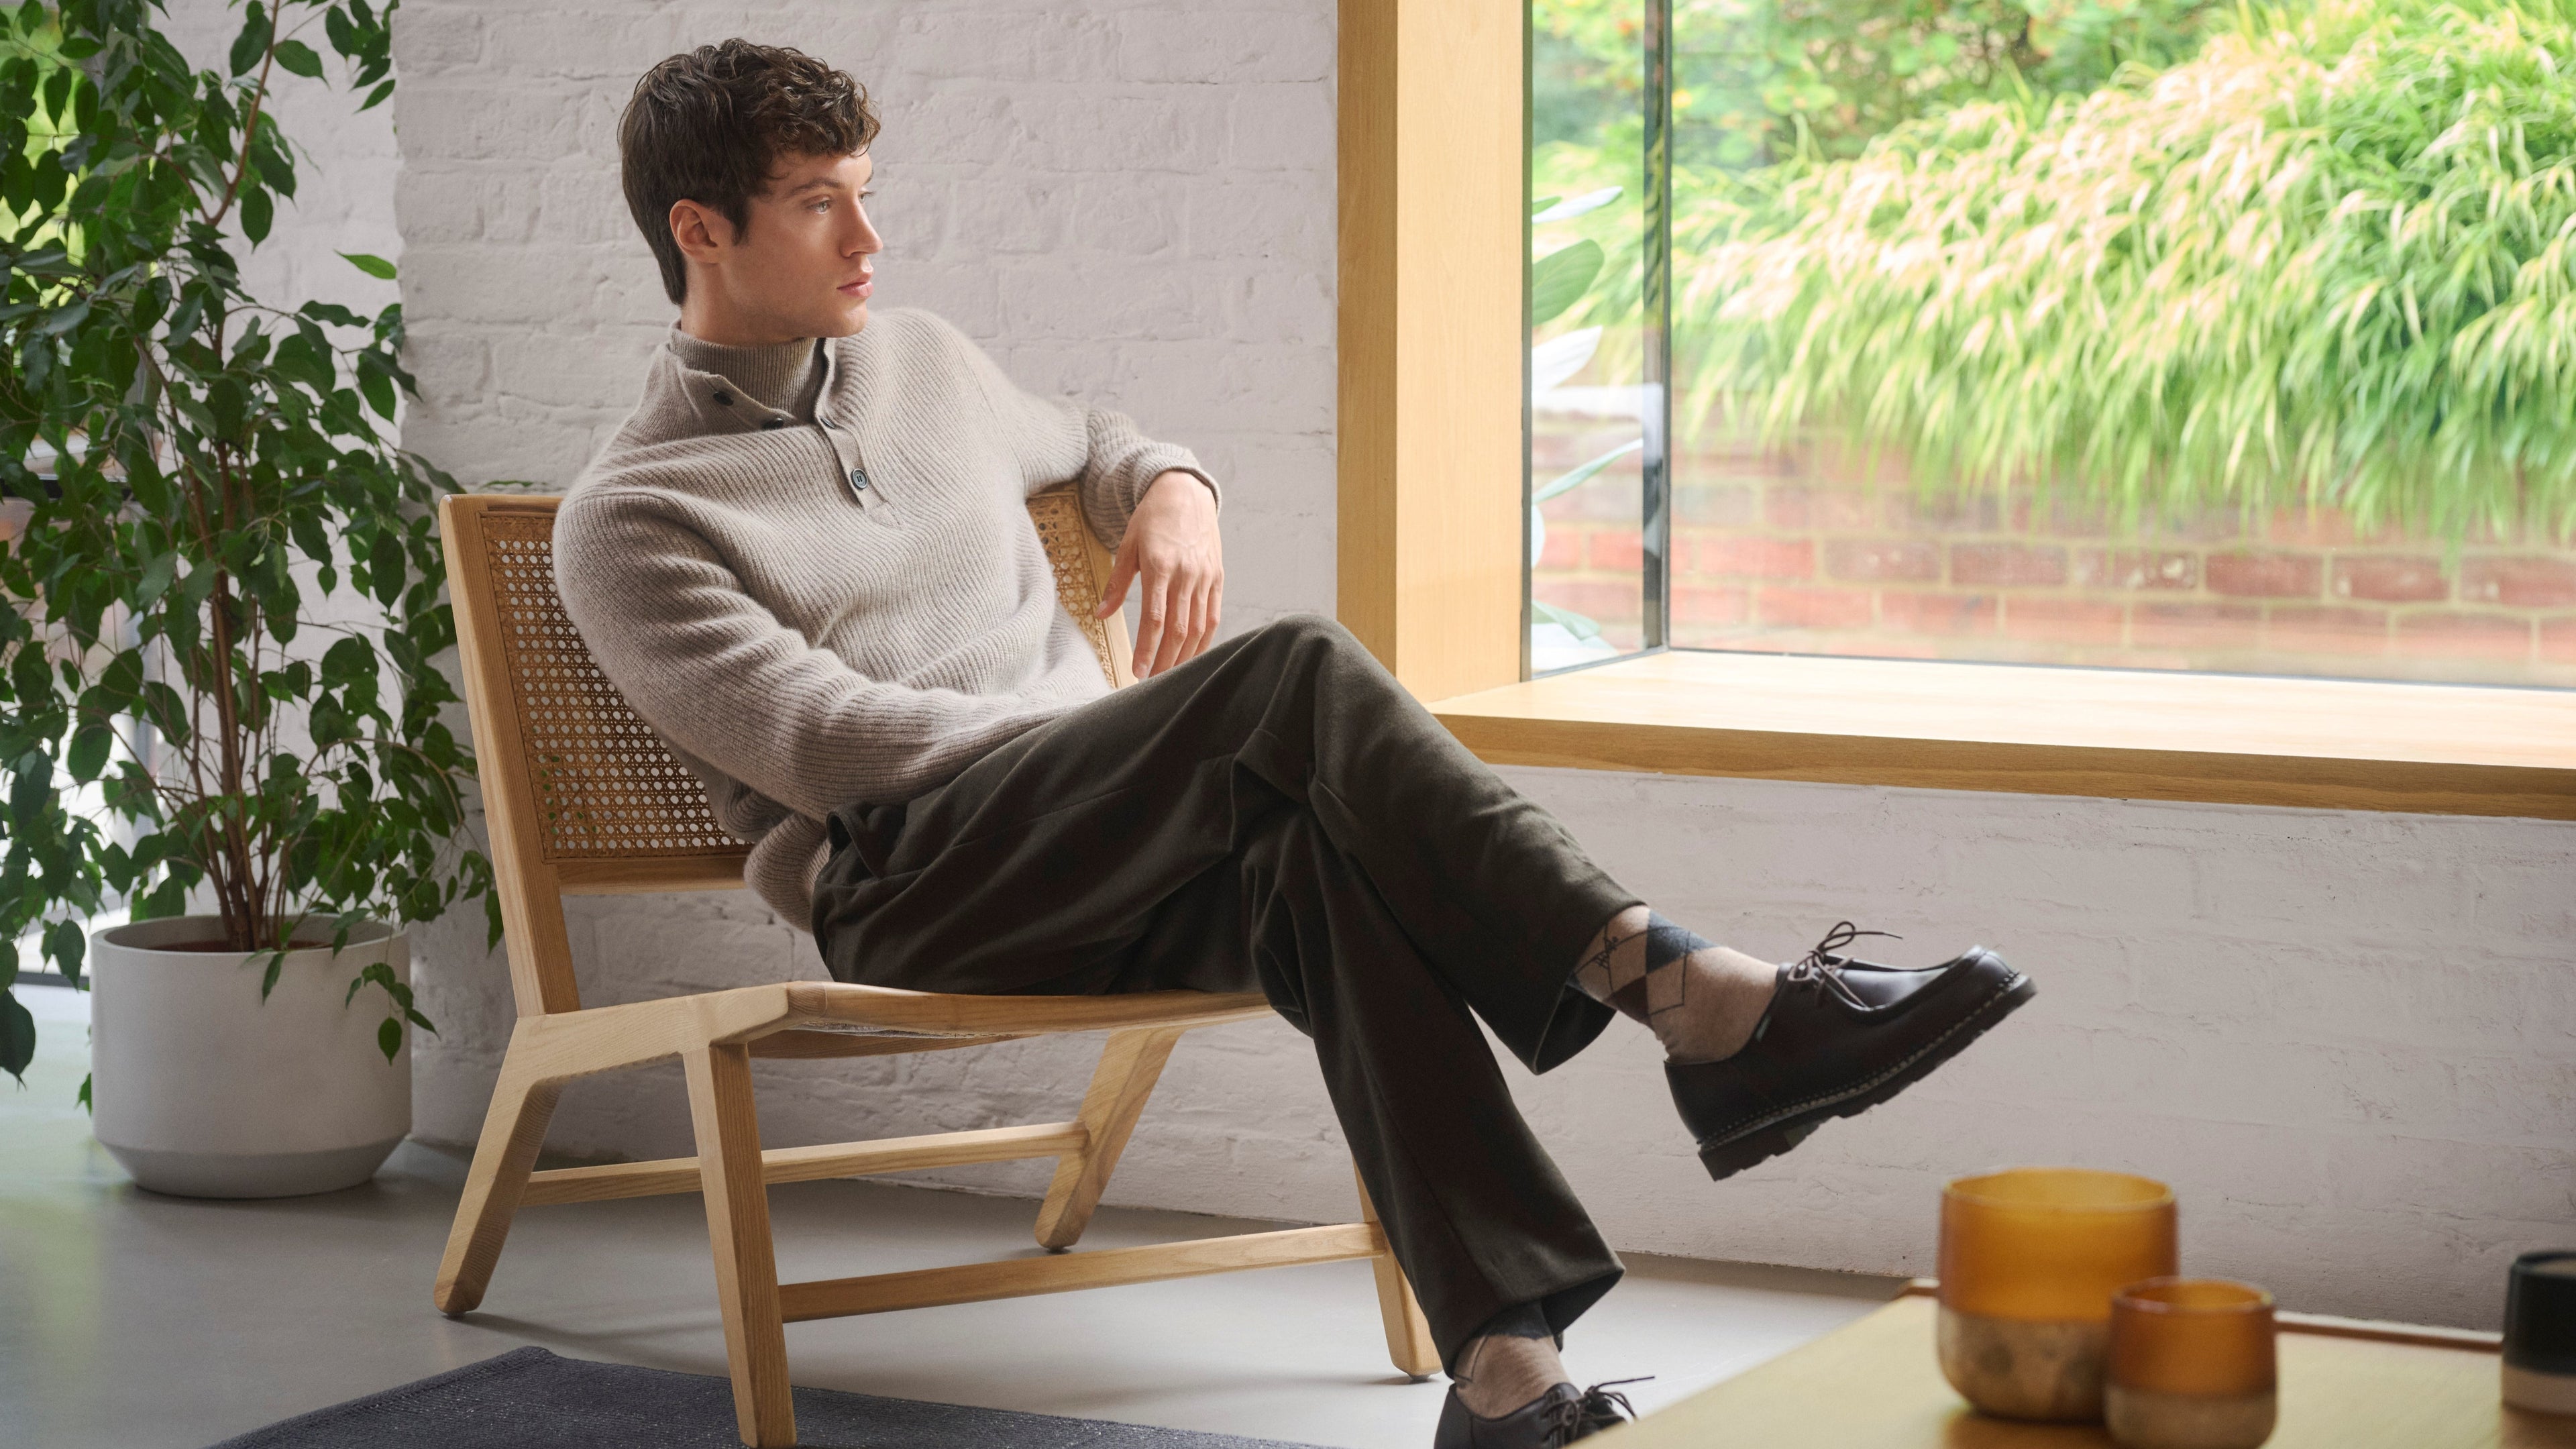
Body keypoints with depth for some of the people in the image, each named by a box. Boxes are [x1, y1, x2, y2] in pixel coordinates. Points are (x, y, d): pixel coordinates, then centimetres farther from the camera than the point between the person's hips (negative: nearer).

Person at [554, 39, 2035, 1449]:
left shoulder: (922, 362, 22)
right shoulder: (627, 522, 2)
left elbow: (1083, 438, 42)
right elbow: (824, 741, -10)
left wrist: (1173, 487, 17)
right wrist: (1126, 727, -10)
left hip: (1097, 864, 5)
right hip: (912, 886, -5)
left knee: (1323, 861, -34)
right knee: (1300, 674, -31)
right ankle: (1693, 995, -43)